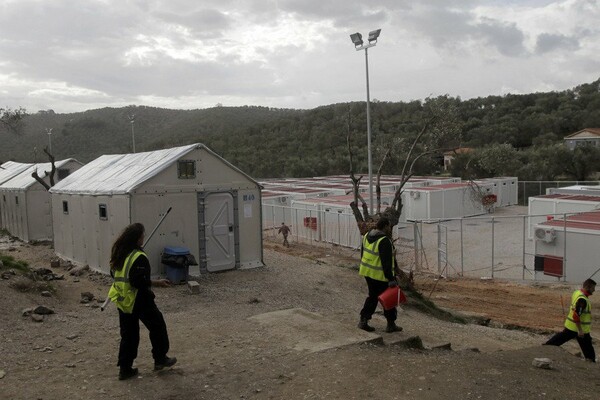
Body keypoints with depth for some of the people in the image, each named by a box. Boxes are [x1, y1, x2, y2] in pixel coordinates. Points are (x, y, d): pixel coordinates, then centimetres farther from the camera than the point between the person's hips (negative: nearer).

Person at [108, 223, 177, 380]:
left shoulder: (118, 254, 4)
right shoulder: (139, 257, -22)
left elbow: (114, 273, 15)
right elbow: (140, 282, -26)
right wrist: (158, 283, -15)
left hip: (123, 300, 8)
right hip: (139, 301, -8)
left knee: (128, 333, 15)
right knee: (157, 326, 13)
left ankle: (125, 368, 17)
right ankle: (160, 359, 23)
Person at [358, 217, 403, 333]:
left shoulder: (367, 236, 5)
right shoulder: (384, 241, -22)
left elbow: (362, 253, 15)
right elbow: (386, 262, -24)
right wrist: (391, 279, -21)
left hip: (367, 272, 8)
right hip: (380, 275, -8)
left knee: (373, 296, 20)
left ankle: (363, 320, 16)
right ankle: (391, 325, 17)